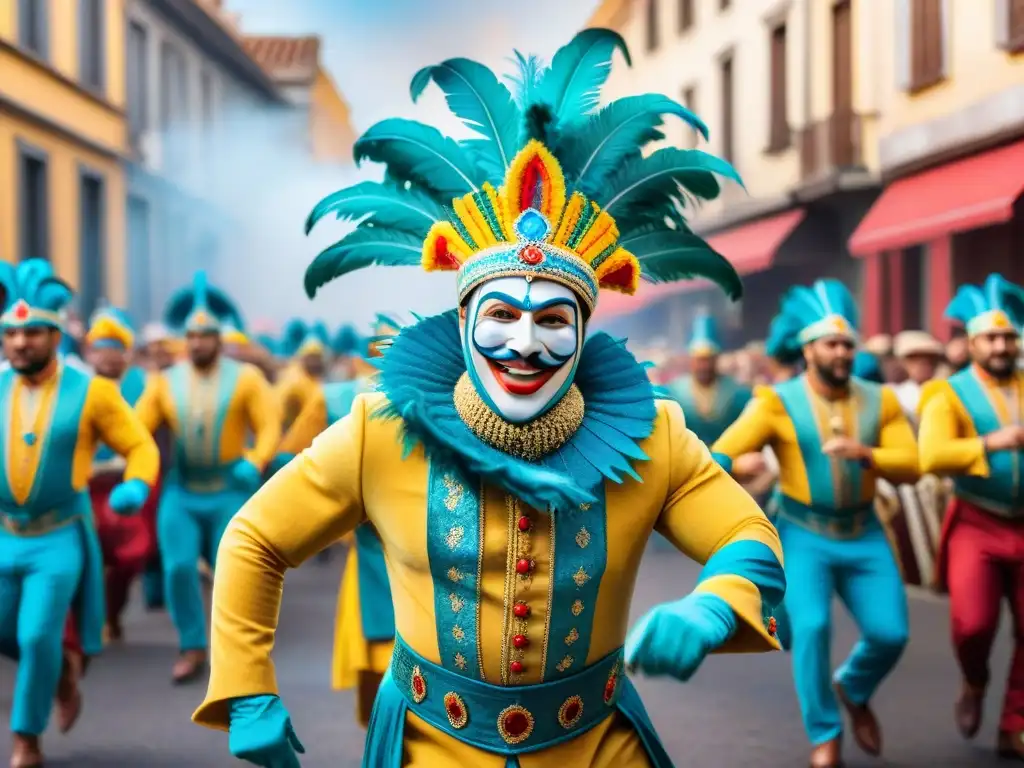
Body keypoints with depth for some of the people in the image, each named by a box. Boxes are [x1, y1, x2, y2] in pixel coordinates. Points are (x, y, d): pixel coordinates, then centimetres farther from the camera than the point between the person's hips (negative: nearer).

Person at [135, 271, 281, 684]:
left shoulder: (246, 379, -4)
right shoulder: (164, 382, 2)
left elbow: (270, 427, -9)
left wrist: (254, 463, -26)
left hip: (230, 491, -2)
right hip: (181, 491, 2)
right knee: (178, 567, -10)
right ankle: (192, 648, 5)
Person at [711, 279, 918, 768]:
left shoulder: (879, 401, 0)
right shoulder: (778, 402, -11)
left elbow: (911, 466, -7)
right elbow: (724, 451, -18)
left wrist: (865, 453, -25)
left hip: (864, 535, 3)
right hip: (803, 535, -3)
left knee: (890, 633, -3)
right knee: (812, 626, -19)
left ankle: (854, 689, 33)